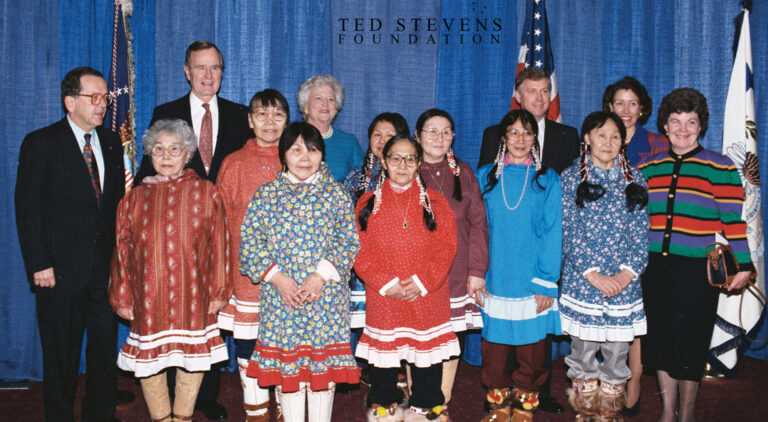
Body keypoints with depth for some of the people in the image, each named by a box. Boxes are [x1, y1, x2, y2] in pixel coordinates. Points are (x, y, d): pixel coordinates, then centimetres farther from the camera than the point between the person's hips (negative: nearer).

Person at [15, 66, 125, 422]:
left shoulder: (111, 142, 11)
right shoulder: (40, 143, -4)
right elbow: (27, 209, -7)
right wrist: (39, 265, -12)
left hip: (107, 266, 4)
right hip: (61, 269, -4)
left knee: (106, 346, 10)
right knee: (61, 354, 8)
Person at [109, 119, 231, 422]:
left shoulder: (205, 193, 2)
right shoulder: (135, 198, 6)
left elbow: (219, 245, 0)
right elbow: (122, 251, 7)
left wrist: (218, 291, -3)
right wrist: (122, 298, 4)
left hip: (193, 295, -1)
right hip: (148, 295, 1)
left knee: (192, 355, 7)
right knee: (149, 358, 5)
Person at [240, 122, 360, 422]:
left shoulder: (336, 194, 3)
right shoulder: (265, 195, 4)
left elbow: (349, 241, -2)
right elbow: (249, 242, 0)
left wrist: (321, 276, -14)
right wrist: (276, 277, -11)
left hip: (326, 295, 0)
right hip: (279, 296, 1)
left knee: (324, 362, 5)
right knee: (286, 364, 7)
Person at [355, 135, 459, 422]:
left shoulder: (434, 202, 4)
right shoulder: (368, 204, 3)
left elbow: (446, 246, -3)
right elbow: (360, 251, -2)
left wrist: (422, 282, -13)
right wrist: (386, 283, -13)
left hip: (427, 298, 0)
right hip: (382, 298, 0)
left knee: (426, 353, 6)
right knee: (384, 353, 9)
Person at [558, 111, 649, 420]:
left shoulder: (634, 179, 8)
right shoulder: (571, 177, 2)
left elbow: (641, 230, 5)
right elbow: (569, 231, -4)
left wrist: (629, 271, -8)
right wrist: (592, 273, -12)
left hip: (624, 281, 2)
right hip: (581, 279, -1)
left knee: (617, 351, 6)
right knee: (583, 349, 5)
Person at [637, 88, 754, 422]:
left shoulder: (720, 168, -2)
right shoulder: (647, 169, 8)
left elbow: (734, 220, -4)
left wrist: (742, 265, -8)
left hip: (697, 269, -3)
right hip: (655, 267, 4)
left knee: (690, 344, 5)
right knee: (659, 342, 10)